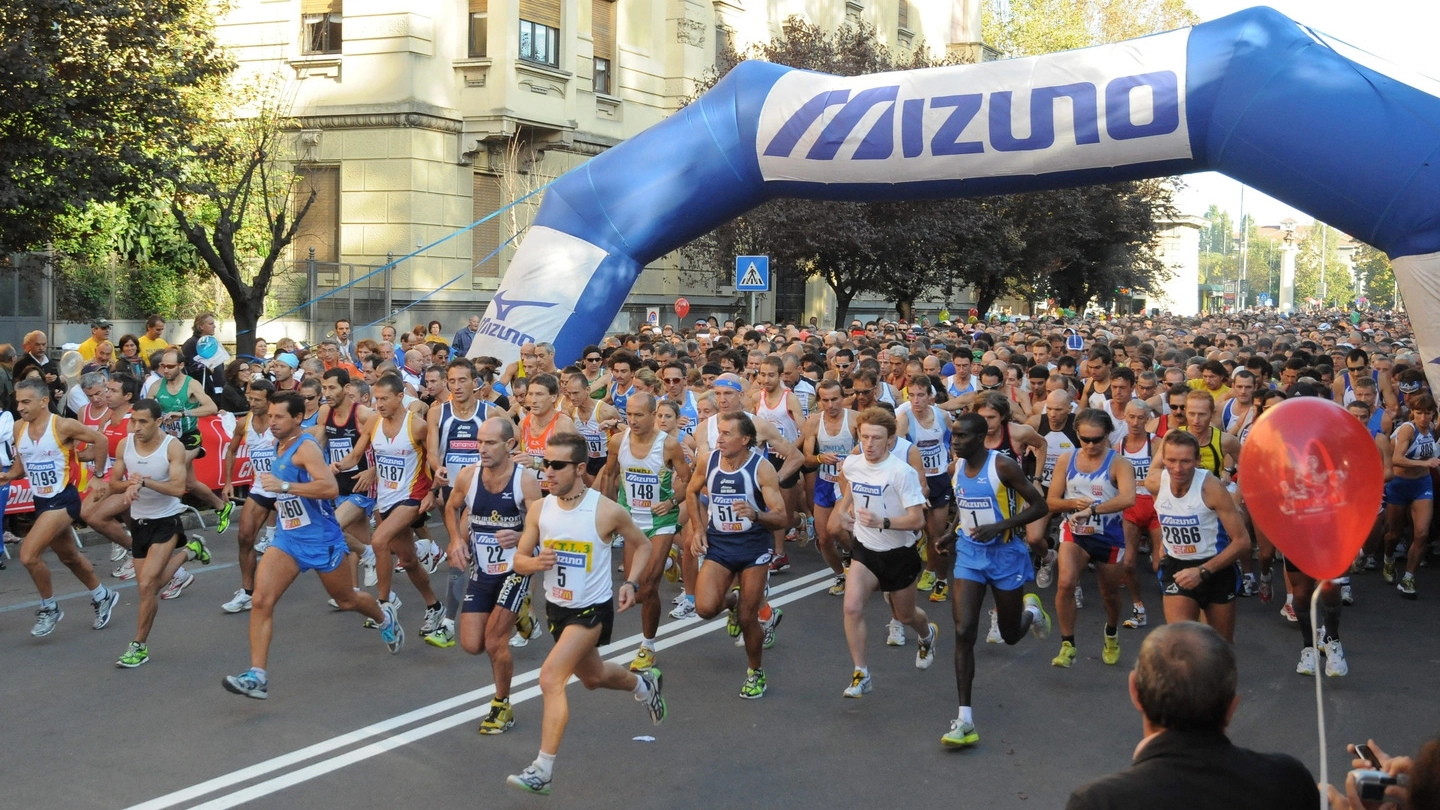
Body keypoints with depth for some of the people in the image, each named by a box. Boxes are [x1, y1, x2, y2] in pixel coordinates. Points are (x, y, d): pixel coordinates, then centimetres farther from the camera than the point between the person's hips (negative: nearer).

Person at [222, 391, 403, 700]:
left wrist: (284, 486, -34)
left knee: (346, 600, 14)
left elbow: (330, 488, -34)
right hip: (287, 538, 7)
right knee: (261, 600, -12)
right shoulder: (280, 445, 7)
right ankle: (257, 676, -13)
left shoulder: (305, 447, -19)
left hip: (321, 539, -7)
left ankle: (385, 617, 48)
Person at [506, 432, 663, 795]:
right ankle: (643, 684, 58)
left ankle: (544, 769, -13)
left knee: (551, 678, -21)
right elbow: (519, 561, 0)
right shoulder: (539, 510, -8)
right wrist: (535, 562, -23)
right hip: (556, 607, 6)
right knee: (593, 676, 26)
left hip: (592, 609, -6)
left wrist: (630, 582, -14)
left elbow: (642, 545, 0)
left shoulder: (607, 511, -19)